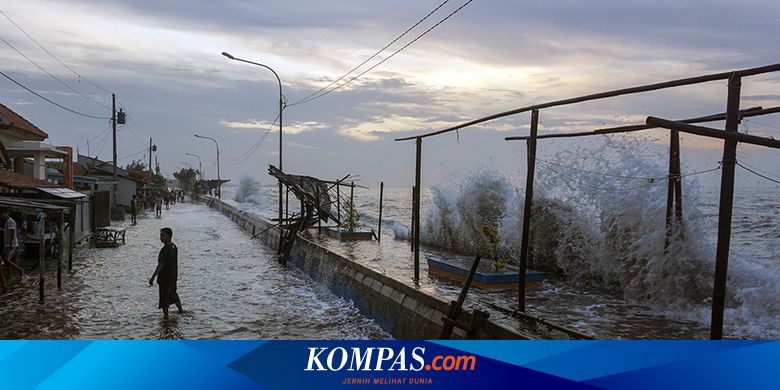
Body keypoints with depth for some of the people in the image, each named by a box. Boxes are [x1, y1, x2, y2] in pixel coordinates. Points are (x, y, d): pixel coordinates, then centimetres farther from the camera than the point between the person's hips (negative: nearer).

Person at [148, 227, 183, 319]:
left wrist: (153, 277, -20)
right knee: (173, 294, 24)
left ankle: (165, 315, 15)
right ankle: (181, 310, 35)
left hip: (165, 278, -9)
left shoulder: (165, 250, -24)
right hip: (173, 276, 9)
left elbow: (160, 265, -24)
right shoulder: (174, 246, 4)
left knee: (164, 298, 5)